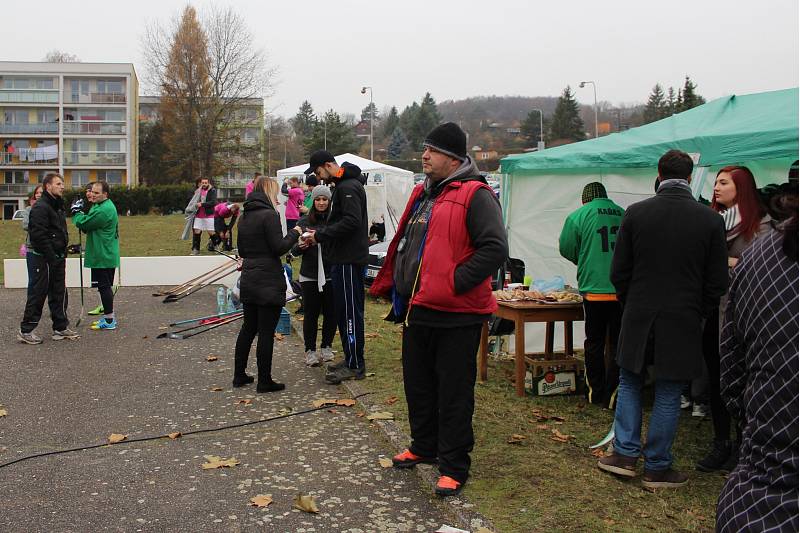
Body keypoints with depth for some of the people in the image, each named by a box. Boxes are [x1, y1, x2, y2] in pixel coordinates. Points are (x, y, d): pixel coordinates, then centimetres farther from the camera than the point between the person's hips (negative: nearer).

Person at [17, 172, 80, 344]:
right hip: (43, 258, -9)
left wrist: (64, 250, 13)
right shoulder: (40, 207, -15)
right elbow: (38, 235, -21)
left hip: (57, 257, 9)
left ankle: (61, 328, 19)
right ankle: (26, 330, 3)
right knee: (37, 294, -4)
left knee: (59, 293, 12)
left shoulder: (58, 206, 16)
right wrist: (51, 256, -21)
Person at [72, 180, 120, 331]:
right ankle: (109, 316, 26)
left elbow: (83, 224, -17)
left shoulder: (103, 210, -21)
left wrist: (76, 213, 1)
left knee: (104, 286, -4)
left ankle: (109, 320, 1)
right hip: (107, 255, 10)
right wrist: (80, 214, -2)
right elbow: (90, 224, 17)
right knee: (105, 286, 17)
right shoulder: (107, 206, 14)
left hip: (102, 257, -10)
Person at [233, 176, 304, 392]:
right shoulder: (269, 215, -14)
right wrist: (294, 233, -2)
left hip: (249, 280, 8)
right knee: (266, 332, -2)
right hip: (269, 281, -8)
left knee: (248, 328, 16)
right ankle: (264, 381, 3)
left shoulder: (244, 217, 11)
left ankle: (239, 375, 22)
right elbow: (279, 248, -16)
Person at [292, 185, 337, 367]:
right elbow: (293, 250, 6)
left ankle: (326, 347, 22)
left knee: (330, 313, 5)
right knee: (310, 314, 3)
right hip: (309, 276, 0)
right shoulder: (304, 222, 4)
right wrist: (300, 246, -16)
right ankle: (310, 350, 14)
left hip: (330, 275, 0)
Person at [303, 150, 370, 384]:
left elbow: (351, 221, -25)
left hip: (349, 260, -11)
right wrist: (320, 234, 8)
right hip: (344, 257, 11)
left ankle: (355, 366, 1)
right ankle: (351, 359, 23)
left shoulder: (348, 187, -15)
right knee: (344, 310, 15)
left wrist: (320, 235, -18)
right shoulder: (343, 185, 18)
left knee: (349, 312, -5)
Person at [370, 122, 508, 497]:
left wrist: (454, 282, -23)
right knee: (418, 384, 20)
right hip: (417, 311, 9)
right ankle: (424, 446, 39)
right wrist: (391, 285, 17)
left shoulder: (474, 195, -13)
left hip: (455, 315, -9)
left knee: (454, 393, 1)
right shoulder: (423, 195, 15)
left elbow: (495, 249, -23)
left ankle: (454, 467, 13)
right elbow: (403, 244, 26)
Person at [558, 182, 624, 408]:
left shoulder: (578, 216, -1)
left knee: (594, 343, 11)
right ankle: (612, 394, 9)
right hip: (623, 290, 2)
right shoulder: (623, 214, 7)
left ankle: (596, 392, 18)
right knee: (618, 343, 8)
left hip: (594, 289, -2)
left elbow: (566, 249, 3)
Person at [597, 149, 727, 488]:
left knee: (629, 383, 17)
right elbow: (717, 282, -2)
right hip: (683, 321, -1)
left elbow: (619, 272, -1)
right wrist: (698, 314, 12)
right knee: (668, 395, 7)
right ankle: (657, 468, 15)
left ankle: (625, 454, 17)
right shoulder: (710, 219, -6)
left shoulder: (635, 213, -5)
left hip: (638, 318, 1)